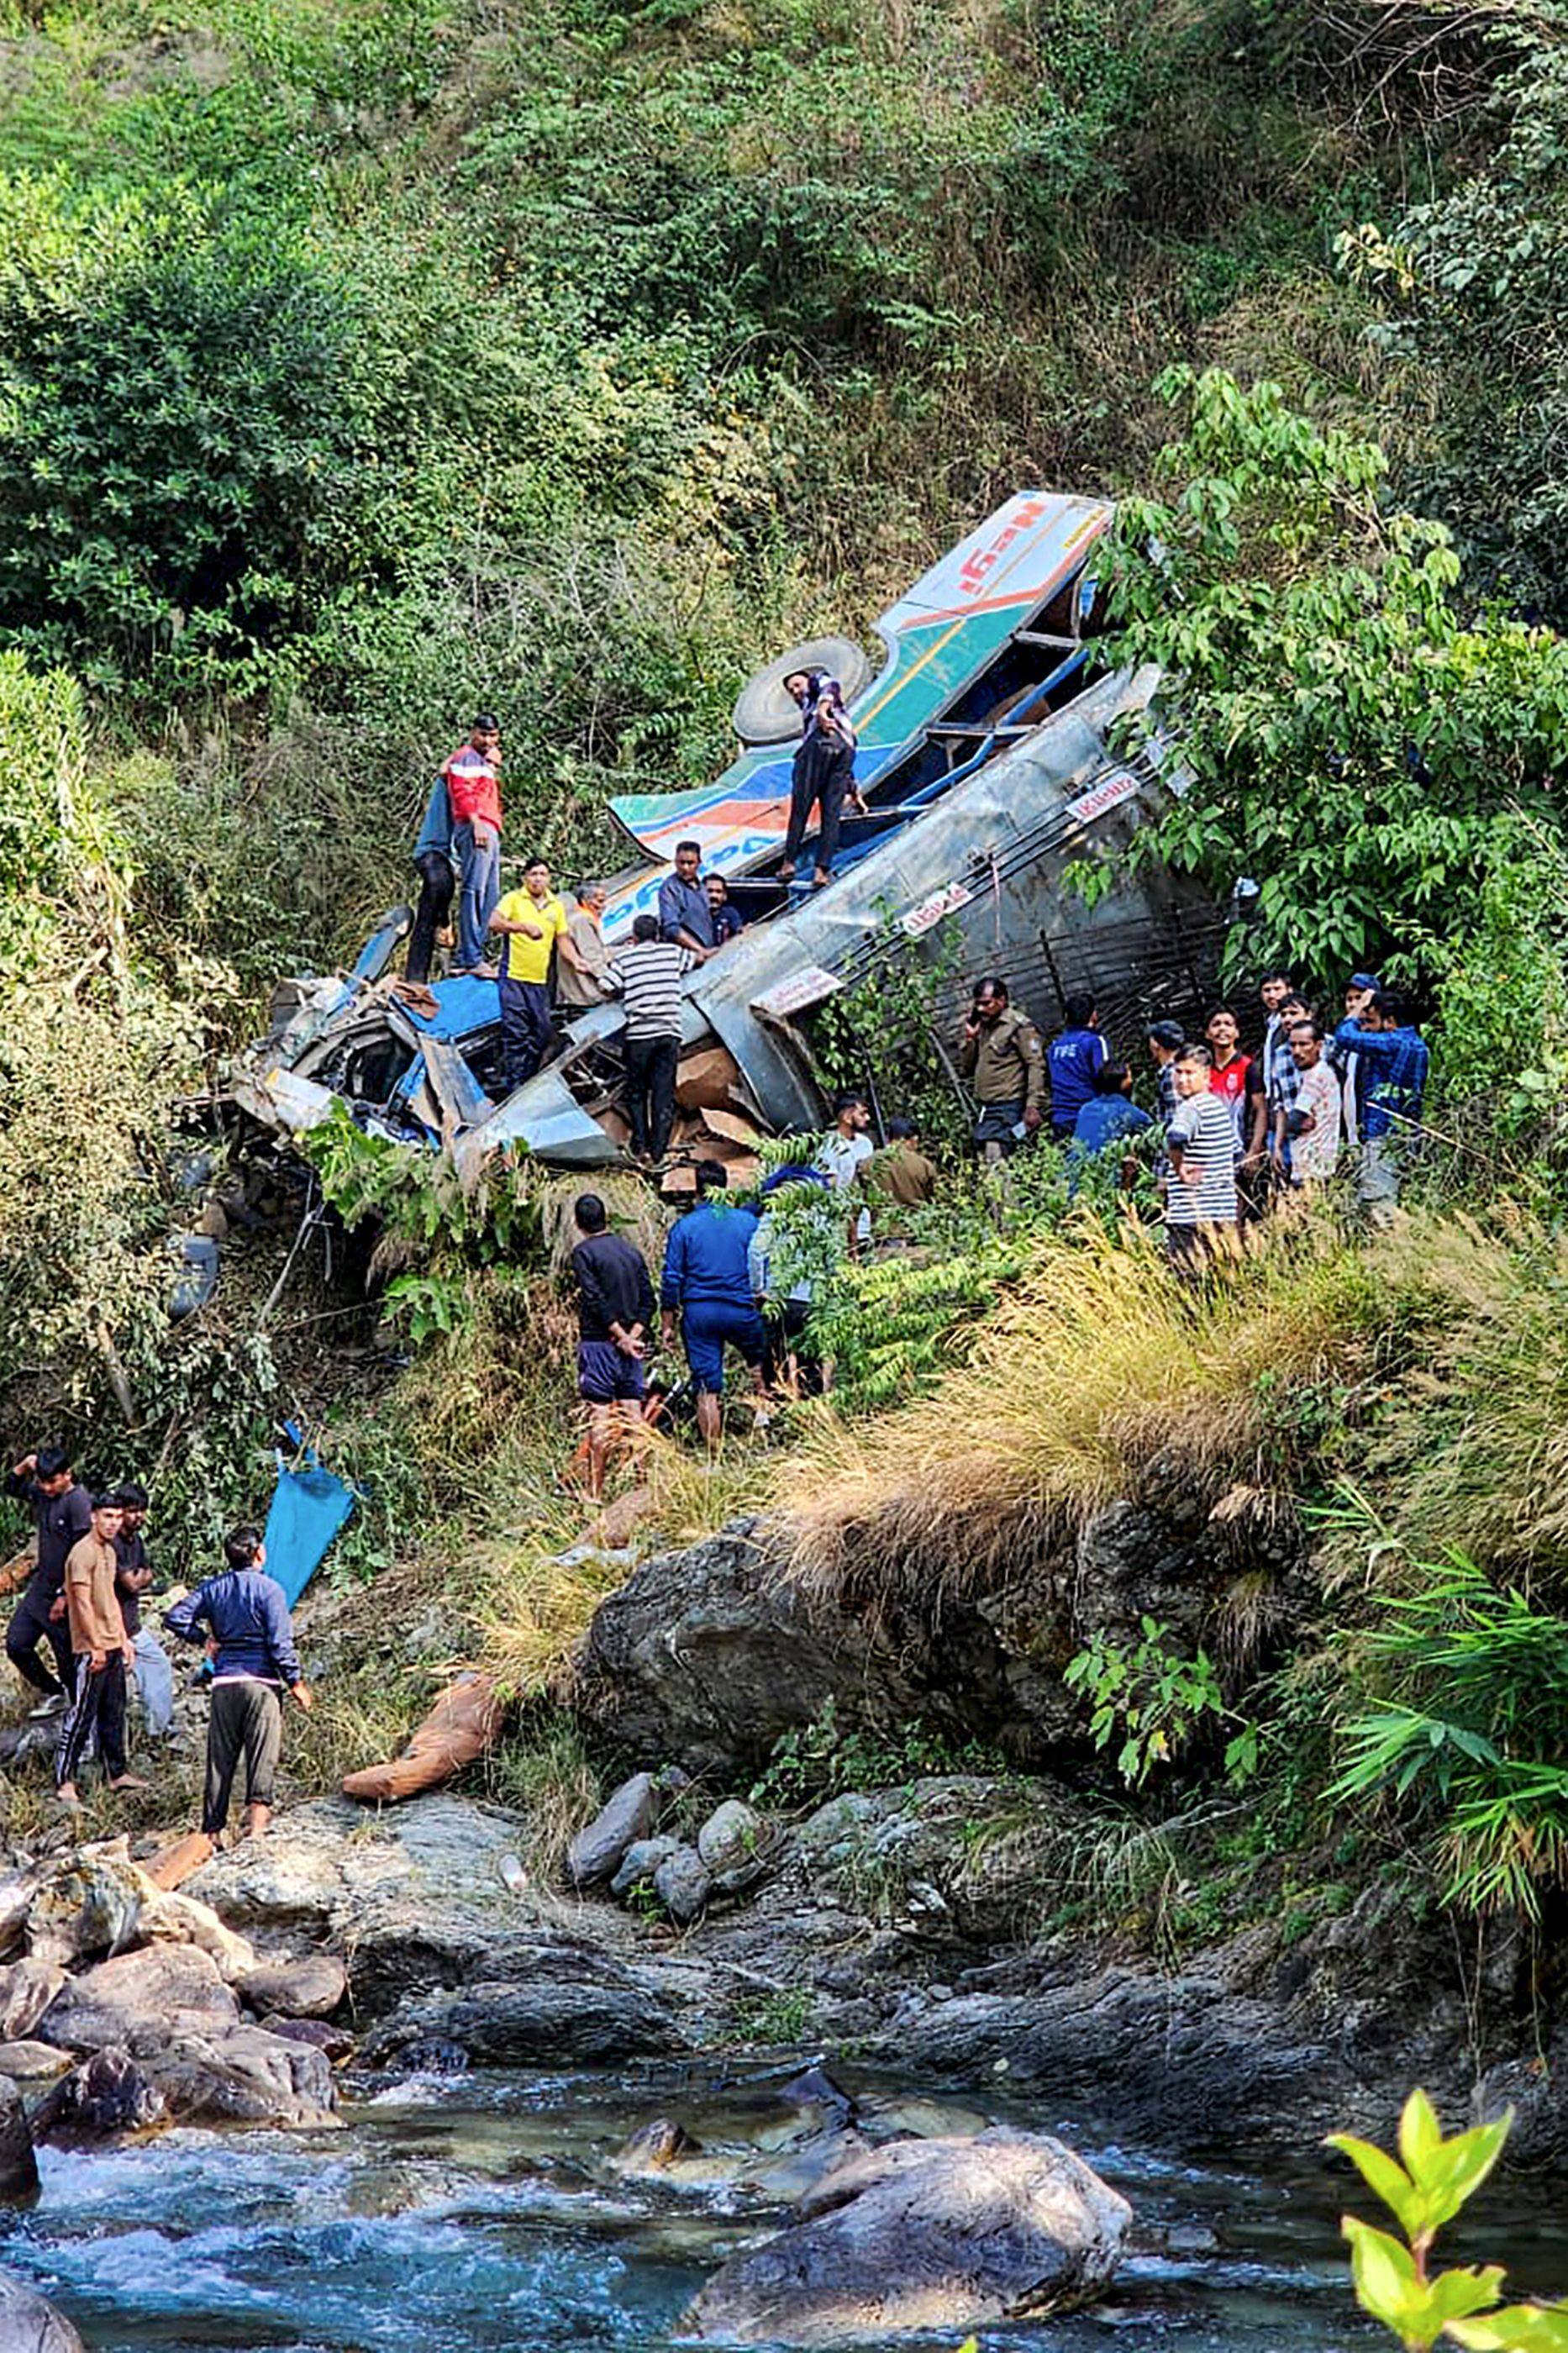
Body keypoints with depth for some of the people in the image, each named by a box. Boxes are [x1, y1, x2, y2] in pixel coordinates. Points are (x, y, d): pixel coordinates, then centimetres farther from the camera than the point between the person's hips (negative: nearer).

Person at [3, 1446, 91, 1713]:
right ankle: (54, 1692, 28)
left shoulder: (79, 1502, -20)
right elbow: (11, 1488, 22)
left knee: (68, 1659, 1)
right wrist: (24, 1466, 1)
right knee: (16, 1644, 10)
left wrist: (64, 1596, -21)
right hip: (39, 1588, 8)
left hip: (64, 1593, -8)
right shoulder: (41, 1493, 4)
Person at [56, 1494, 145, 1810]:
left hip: (112, 1646, 9)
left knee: (113, 1712, 14)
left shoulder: (109, 1552, 14)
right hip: (91, 1649, -9)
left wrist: (123, 1639, 19)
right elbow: (83, 1602, -18)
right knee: (81, 1715, -8)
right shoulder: (83, 1553, -15)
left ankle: (116, 1772, 22)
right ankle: (64, 1781, -7)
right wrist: (96, 1646, -19)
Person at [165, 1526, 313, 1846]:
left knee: (220, 1759, 8)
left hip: (224, 1682, 4)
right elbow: (280, 1643, -10)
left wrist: (204, 1638, 14)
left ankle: (212, 1829, 9)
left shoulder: (214, 1588, 7)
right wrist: (296, 1682, -2)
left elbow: (176, 1618, 3)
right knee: (262, 1758, -4)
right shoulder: (268, 1589, -7)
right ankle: (256, 1824, -15)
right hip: (261, 1681, -4)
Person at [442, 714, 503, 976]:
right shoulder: (466, 757, -2)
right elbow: (462, 792, -15)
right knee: (474, 891, -16)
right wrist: (476, 822, -23)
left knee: (490, 894, 10)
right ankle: (471, 958, -22)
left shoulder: (484, 761, 29)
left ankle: (466, 957, 9)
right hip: (474, 828, -11)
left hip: (489, 832, 11)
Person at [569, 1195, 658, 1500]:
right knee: (633, 1412, 5)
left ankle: (596, 1490, -5)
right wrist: (632, 1335, -5)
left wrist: (624, 1338, -11)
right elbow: (648, 1299, 6)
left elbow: (596, 1301, -14)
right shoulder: (632, 1252, 12)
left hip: (598, 1341, -5)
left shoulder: (584, 1253, -6)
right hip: (631, 1342, 5)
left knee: (600, 1417, -5)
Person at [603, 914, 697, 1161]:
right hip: (669, 1033, 2)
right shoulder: (672, 953, 10)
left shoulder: (624, 960, 2)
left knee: (636, 1092, 11)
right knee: (664, 1094, 5)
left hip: (639, 1034, -2)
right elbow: (698, 958, 28)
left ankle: (641, 1147, 2)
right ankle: (658, 1150, 3)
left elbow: (608, 990, -4)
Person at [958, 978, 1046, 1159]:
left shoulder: (1019, 1026, -5)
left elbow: (1036, 1066, -12)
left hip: (1008, 1108, -8)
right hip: (985, 1108, 8)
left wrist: (1032, 1106, -19)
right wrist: (969, 1039, 6)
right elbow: (967, 1069, 21)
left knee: (995, 1162, -19)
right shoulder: (982, 1028, 18)